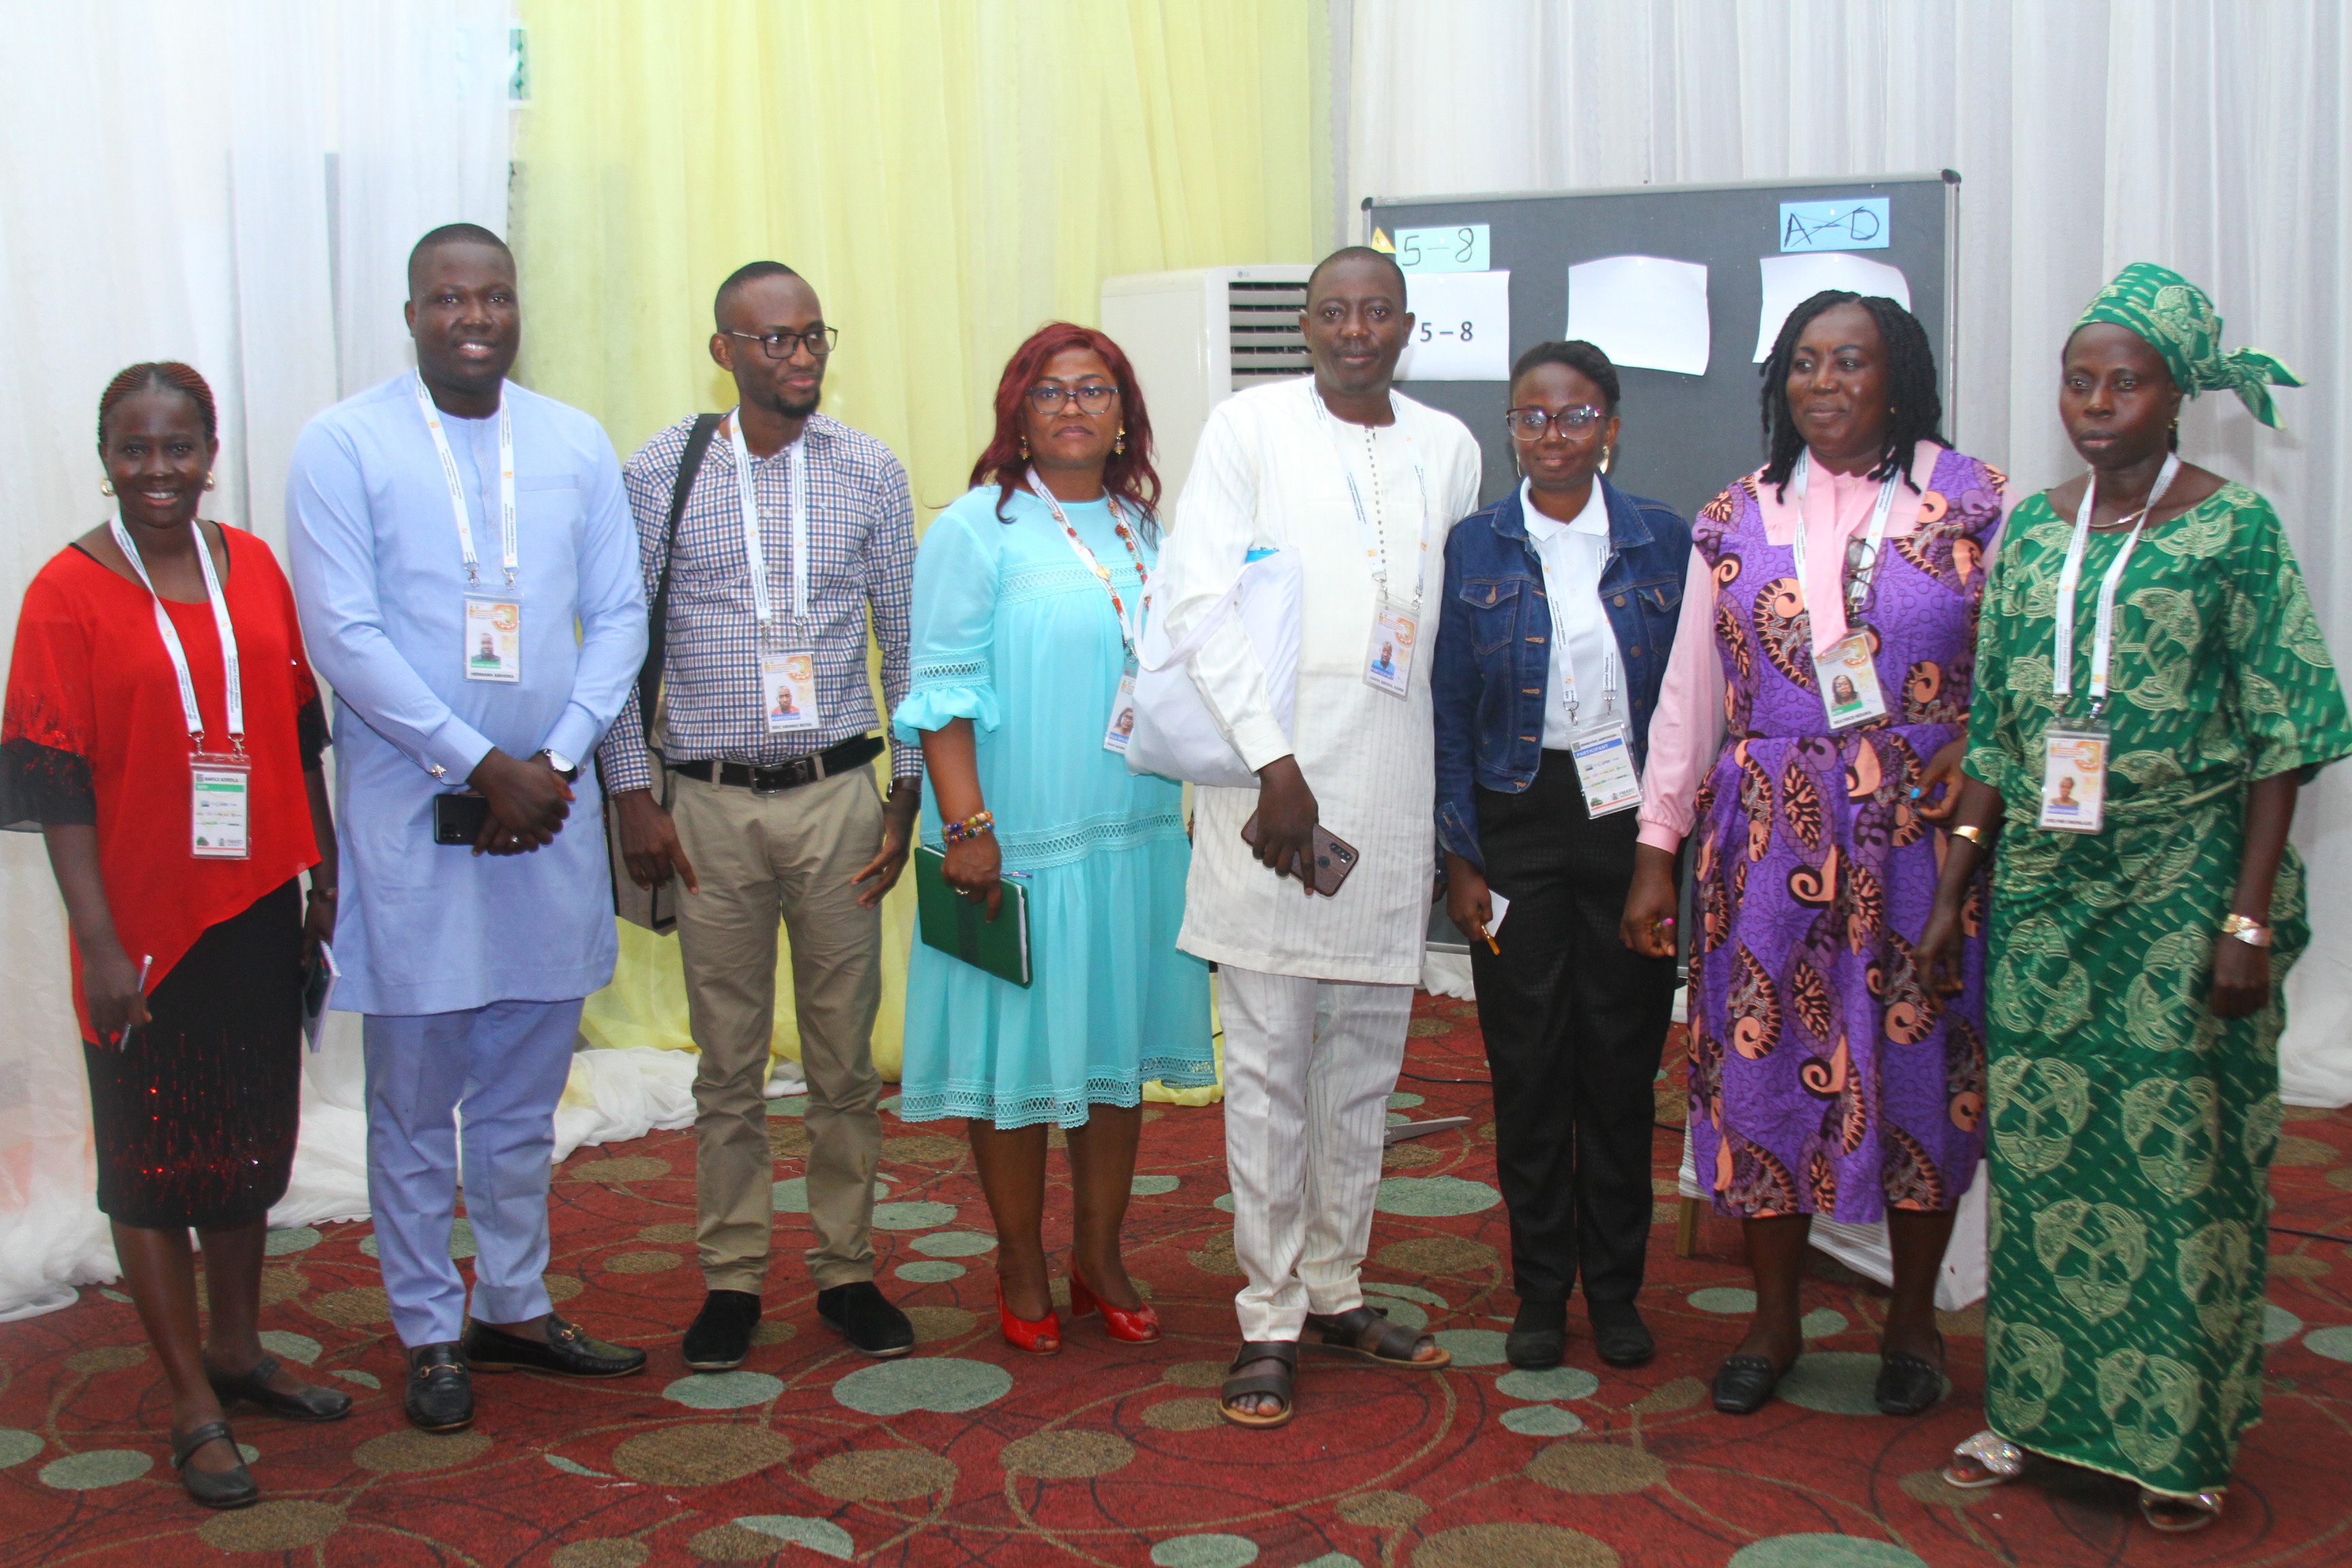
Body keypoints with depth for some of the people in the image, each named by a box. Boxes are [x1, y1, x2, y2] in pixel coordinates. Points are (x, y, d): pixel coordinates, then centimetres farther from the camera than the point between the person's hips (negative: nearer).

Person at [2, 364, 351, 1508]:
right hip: (146, 924, -5)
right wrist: (99, 945, -14)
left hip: (258, 912, 5)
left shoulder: (252, 567, 4)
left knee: (250, 1144, 17)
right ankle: (195, 1410, 16)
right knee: (154, 1159, 6)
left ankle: (238, 1349, 35)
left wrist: (323, 877, 10)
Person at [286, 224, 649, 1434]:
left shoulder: (576, 445, 7)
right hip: (409, 814, -3)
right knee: (414, 1095, 5)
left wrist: (556, 759, -7)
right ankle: (430, 1335, 19)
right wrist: (483, 768, -13)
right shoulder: (344, 445, -5)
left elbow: (619, 614, 6)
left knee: (525, 1091, 13)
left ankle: (514, 1308, 28)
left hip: (544, 807, 4)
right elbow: (343, 636, -11)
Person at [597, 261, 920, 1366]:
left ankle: (846, 1268, 20)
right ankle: (732, 1278, 19)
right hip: (710, 805, -1)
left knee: (845, 1055, 7)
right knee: (729, 1061, 7)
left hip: (836, 795, 1)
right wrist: (633, 794, -2)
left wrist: (909, 794, 4)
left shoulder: (870, 473, 3)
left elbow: (907, 642, 8)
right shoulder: (661, 472, 0)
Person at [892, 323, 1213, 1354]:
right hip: (1020, 841, -5)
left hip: (1138, 836, 6)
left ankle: (1100, 1258, 23)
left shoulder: (1144, 531, 13)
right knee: (1019, 1048, 1)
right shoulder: (977, 528, -4)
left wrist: (1197, 807, 16)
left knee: (1117, 1043, 11)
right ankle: (1021, 1269, 16)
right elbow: (946, 689, -10)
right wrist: (967, 826, -17)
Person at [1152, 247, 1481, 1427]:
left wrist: (1457, 799, 12)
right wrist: (1271, 761, -14)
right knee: (1269, 1061, 0)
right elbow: (1193, 599, -7)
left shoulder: (1448, 448, 13)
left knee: (1367, 1060, 11)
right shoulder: (1249, 426, 1)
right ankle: (1270, 1317, 9)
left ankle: (1335, 1286, 25)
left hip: (1394, 794, 4)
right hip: (1275, 778, -4)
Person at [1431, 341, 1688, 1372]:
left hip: (1630, 821, 1)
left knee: (1624, 1057, 6)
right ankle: (1540, 1292, 17)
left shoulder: (1663, 542, 3)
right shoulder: (1471, 549, 2)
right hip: (1517, 823, 0)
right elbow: (1448, 711, 2)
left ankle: (1616, 1288, 20)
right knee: (1528, 1062, 4)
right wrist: (1459, 855, -4)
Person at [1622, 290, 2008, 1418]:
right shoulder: (1735, 520, 7)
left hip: (1926, 838, -1)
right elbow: (1688, 694, 7)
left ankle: (1911, 1318, 24)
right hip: (1767, 841, 2)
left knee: (1923, 1064, 5)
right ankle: (1774, 1322, 20)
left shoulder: (1975, 503, 2)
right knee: (1765, 1062, 4)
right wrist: (1656, 848, 4)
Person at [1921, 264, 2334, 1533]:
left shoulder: (2235, 527, -5)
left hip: (2183, 882, -4)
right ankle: (2034, 1407, 22)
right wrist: (1955, 890, 8)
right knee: (2038, 1140, 8)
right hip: (2044, 882, 4)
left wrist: (2250, 915, -12)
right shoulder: (2029, 533, 7)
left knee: (2183, 1145, 3)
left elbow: (2284, 733, -7)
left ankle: (2184, 1439, 18)